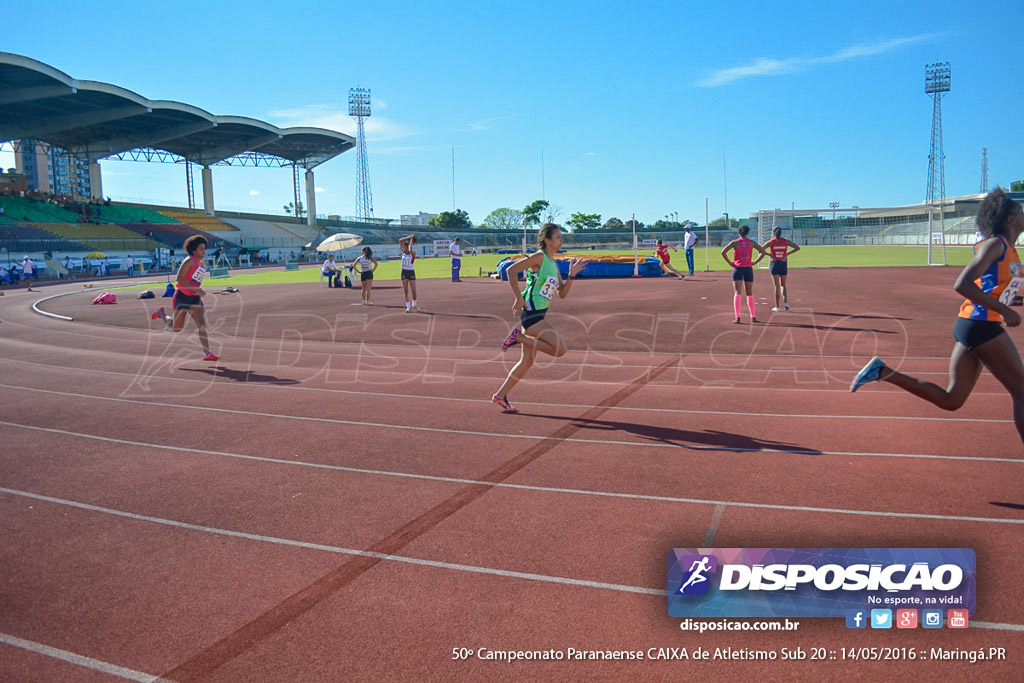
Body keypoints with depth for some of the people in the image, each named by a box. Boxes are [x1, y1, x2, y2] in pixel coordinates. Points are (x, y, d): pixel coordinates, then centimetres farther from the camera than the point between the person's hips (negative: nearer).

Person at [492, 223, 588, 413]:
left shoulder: (553, 264, 17)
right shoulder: (539, 257, -9)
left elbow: (562, 294, 18)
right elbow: (511, 270, -18)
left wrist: (572, 275, 5)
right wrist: (519, 298, -19)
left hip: (538, 315, 9)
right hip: (531, 313, -9)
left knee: (527, 361, 11)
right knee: (560, 349, -15)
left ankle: (500, 396, 17)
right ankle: (519, 337, -6)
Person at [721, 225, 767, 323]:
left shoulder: (735, 242, -1)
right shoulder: (751, 243, 6)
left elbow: (723, 252, -12)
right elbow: (763, 252, 7)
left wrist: (729, 262, -3)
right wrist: (755, 262, 7)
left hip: (737, 268, -2)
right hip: (748, 269, 2)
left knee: (738, 293, -6)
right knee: (750, 294, 13)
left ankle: (737, 317, -15)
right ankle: (753, 316, 15)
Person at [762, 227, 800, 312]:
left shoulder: (770, 242, -5)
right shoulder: (786, 241, 3)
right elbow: (797, 248, 5)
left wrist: (769, 254, -9)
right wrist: (787, 254, 0)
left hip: (774, 264, -2)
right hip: (784, 264, 2)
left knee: (777, 286, 1)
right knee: (783, 285, 17)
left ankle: (777, 306, 1)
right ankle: (785, 302, -2)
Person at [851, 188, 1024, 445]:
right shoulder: (995, 244, -11)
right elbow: (963, 285, -23)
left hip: (971, 326, 9)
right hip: (982, 326, -9)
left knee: (951, 399, 8)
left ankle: (882, 371, 3)